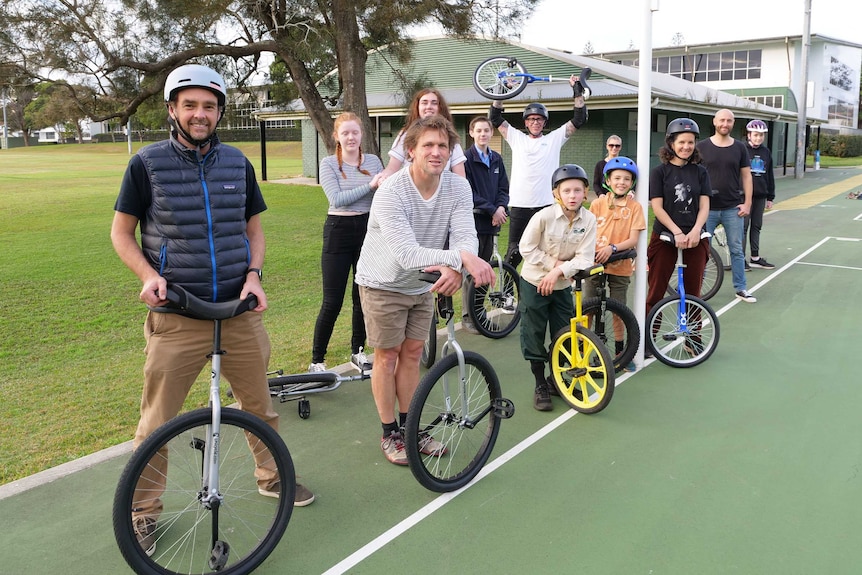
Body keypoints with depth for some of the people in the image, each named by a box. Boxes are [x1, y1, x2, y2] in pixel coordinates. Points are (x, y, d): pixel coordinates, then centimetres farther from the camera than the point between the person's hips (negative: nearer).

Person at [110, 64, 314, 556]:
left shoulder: (238, 163, 7)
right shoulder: (147, 163, -2)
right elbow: (122, 232, 4)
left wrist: (254, 274, -2)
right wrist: (149, 274, -13)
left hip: (240, 312, 3)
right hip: (176, 316, -3)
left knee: (260, 405, 14)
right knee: (157, 422, 3)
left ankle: (271, 476, 37)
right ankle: (145, 511, 23)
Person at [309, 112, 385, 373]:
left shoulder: (373, 161, 6)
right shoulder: (328, 164, -3)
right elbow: (337, 199, -15)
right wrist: (370, 186, -18)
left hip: (368, 229, 4)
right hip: (339, 231, -3)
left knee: (363, 296, 11)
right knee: (332, 302, -3)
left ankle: (358, 351, 28)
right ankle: (316, 360, 8)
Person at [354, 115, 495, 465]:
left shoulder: (458, 188, -13)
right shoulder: (390, 193, -29)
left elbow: (465, 237, -23)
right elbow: (407, 254, -38)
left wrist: (453, 267, -46)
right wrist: (462, 257, -49)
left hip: (421, 284, 5)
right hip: (383, 283, -5)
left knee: (412, 353, 14)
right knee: (387, 356, 5)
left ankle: (408, 427, 30)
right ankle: (389, 434, 20)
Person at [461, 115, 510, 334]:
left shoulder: (496, 159, 15)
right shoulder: (466, 158, -5)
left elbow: (504, 188, 13)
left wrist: (501, 207, -7)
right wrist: (492, 209, -14)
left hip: (492, 221, 6)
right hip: (473, 220, -6)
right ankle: (467, 317, 3)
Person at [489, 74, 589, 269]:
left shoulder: (554, 139, 11)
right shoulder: (517, 138, 12)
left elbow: (579, 120, 8)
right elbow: (495, 118, 11)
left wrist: (578, 93, 3)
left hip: (547, 205, 0)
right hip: (519, 205, 0)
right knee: (514, 251, 2)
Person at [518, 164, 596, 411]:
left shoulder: (589, 220, -12)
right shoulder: (544, 216, -20)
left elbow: (584, 258, -14)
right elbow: (526, 248, -14)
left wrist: (559, 271, -24)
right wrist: (553, 263, -19)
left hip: (562, 285, 3)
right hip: (535, 282, -3)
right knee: (534, 335, 3)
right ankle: (540, 386, 17)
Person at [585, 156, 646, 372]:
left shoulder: (635, 206, -2)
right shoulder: (598, 204, 0)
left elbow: (633, 239, -8)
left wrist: (612, 248, -23)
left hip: (620, 266, 0)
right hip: (594, 264, 0)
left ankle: (620, 352, 24)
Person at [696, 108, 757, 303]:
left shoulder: (739, 147, 5)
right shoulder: (702, 147, -1)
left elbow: (746, 176, 7)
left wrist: (747, 202, 0)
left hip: (733, 208, 2)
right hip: (707, 208, -2)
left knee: (736, 250, 8)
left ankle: (740, 288, 17)